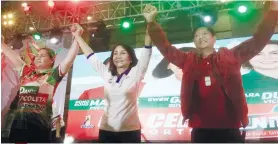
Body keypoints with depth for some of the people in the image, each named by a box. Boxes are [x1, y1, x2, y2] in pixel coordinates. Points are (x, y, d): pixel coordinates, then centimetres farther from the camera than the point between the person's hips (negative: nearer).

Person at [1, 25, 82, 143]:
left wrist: (76, 37, -17)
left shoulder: (53, 74, 1)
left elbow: (70, 58, -10)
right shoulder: (27, 72, 16)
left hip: (39, 124, -5)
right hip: (19, 123, 5)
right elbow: (12, 55, 24)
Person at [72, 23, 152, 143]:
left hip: (129, 130, -3)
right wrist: (77, 35, 15)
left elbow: (147, 50, -11)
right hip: (106, 129, 4)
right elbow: (90, 55, 12)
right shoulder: (107, 73, 7)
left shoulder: (135, 73, -2)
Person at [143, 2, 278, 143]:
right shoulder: (188, 60, 10)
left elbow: (258, 40, 8)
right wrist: (151, 22, 0)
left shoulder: (230, 57, 8)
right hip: (200, 129, 1)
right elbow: (165, 47, 8)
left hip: (229, 128, 0)